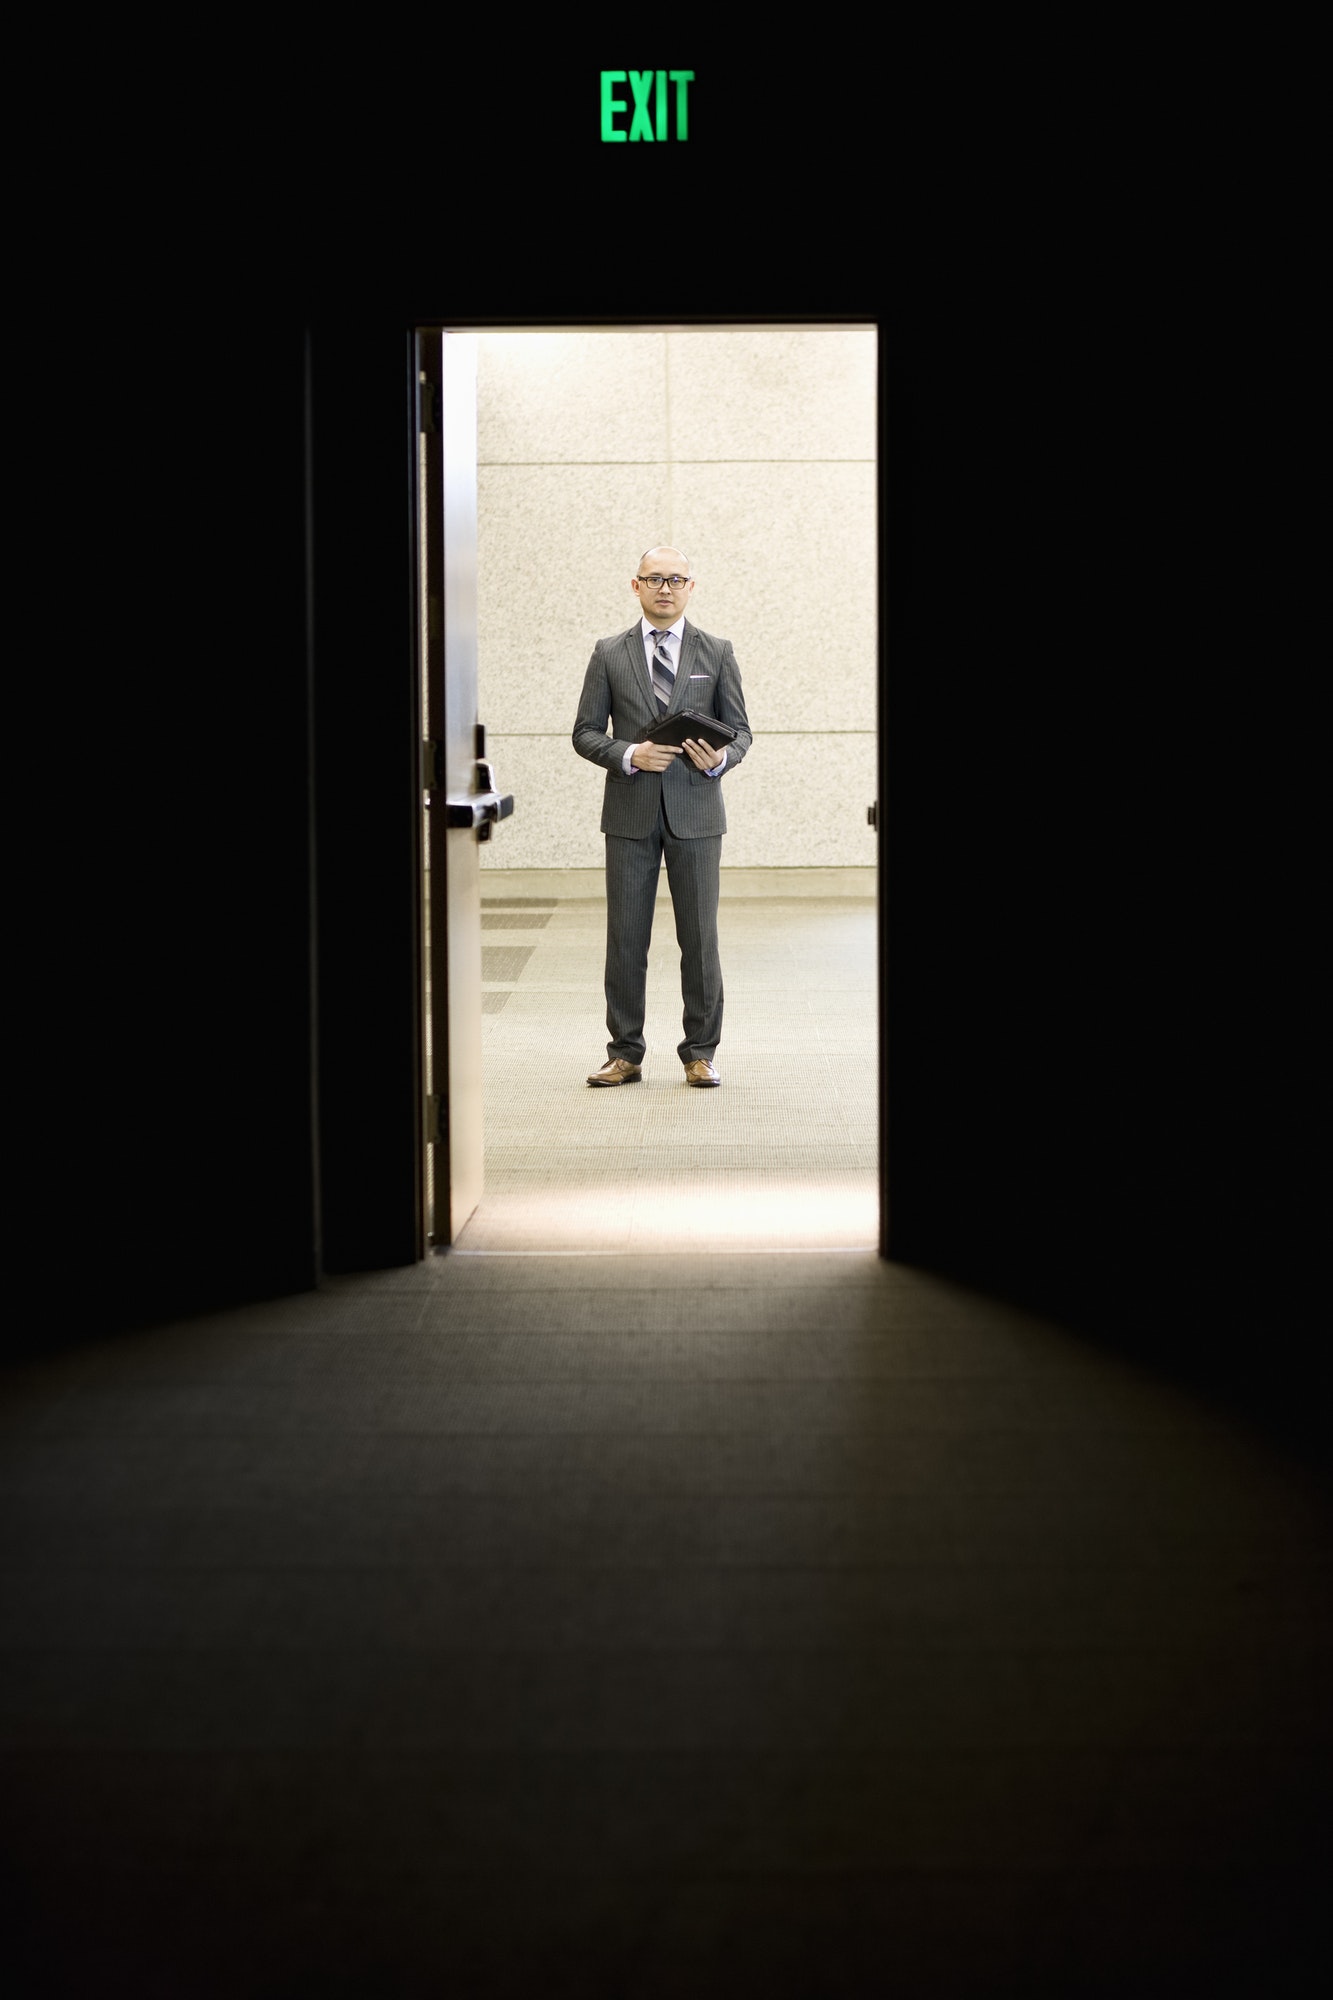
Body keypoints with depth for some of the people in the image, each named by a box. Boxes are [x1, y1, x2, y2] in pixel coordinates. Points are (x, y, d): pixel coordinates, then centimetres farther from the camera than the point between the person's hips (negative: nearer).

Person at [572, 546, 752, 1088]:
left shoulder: (717, 653, 7)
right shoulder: (609, 654, 6)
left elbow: (739, 728, 8)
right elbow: (586, 732, 5)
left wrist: (721, 758, -13)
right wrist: (628, 755, -13)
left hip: (695, 812, 0)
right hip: (630, 814, 0)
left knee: (700, 936, 2)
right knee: (625, 937, 2)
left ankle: (700, 1053, 11)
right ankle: (625, 1053, 10)